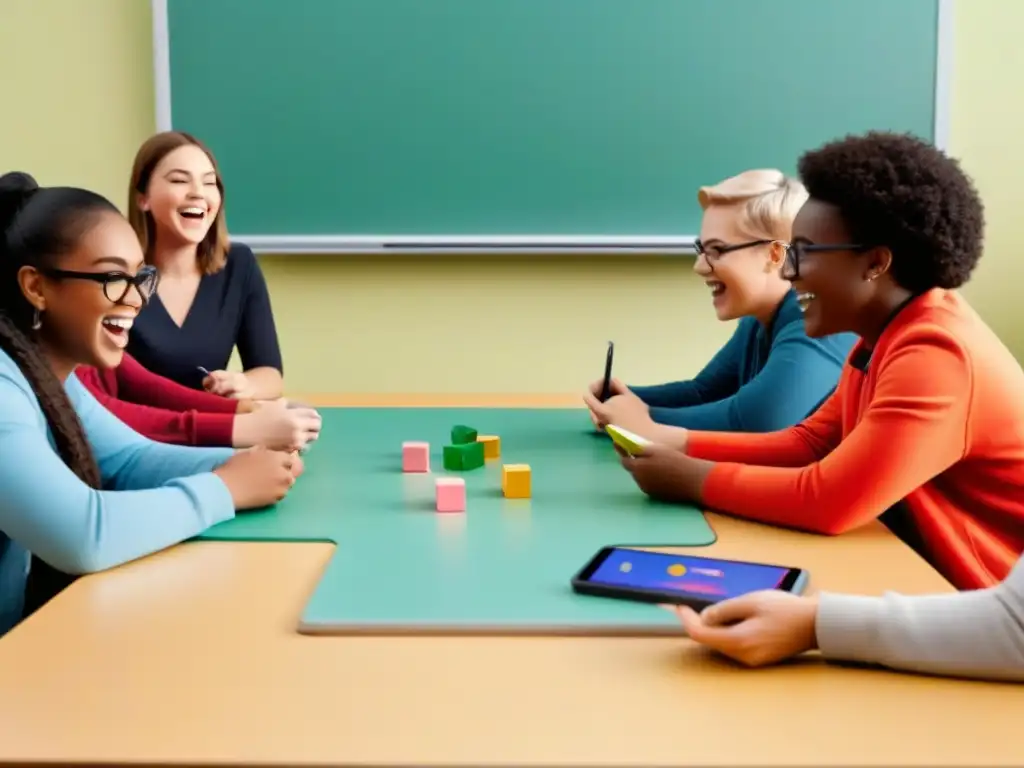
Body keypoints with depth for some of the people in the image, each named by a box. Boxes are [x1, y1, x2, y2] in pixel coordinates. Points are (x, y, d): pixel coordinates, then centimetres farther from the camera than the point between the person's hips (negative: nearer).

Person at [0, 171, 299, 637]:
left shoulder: (45, 368, 4)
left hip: (40, 625, 8)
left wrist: (240, 462, -10)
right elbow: (81, 537, -32)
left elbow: (129, 460, 8)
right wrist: (228, 488, -20)